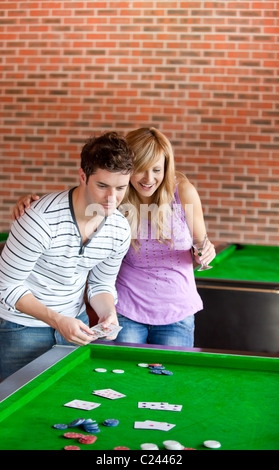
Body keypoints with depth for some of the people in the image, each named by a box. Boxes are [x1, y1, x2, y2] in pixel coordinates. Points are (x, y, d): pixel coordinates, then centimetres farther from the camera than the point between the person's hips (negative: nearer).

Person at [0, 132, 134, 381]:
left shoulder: (120, 230, -10)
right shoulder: (42, 219, -29)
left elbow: (101, 284, 6)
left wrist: (108, 313, -16)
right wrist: (56, 320, -30)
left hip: (75, 323, 5)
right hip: (23, 326, -5)